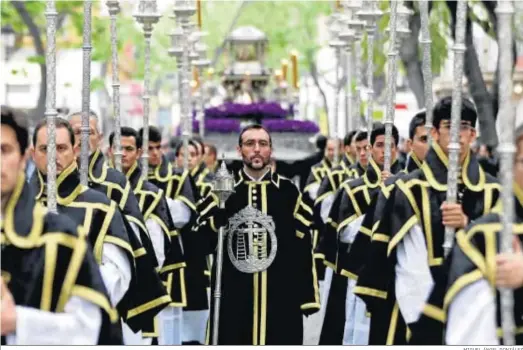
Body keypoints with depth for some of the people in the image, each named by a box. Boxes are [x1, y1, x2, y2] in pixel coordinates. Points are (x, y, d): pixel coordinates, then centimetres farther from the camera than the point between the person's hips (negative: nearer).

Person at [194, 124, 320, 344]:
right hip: (233, 297, 0)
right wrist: (218, 220, -14)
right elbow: (200, 240, 6)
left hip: (280, 297, 0)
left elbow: (302, 247, 6)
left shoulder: (288, 192, 7)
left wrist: (308, 294, 1)